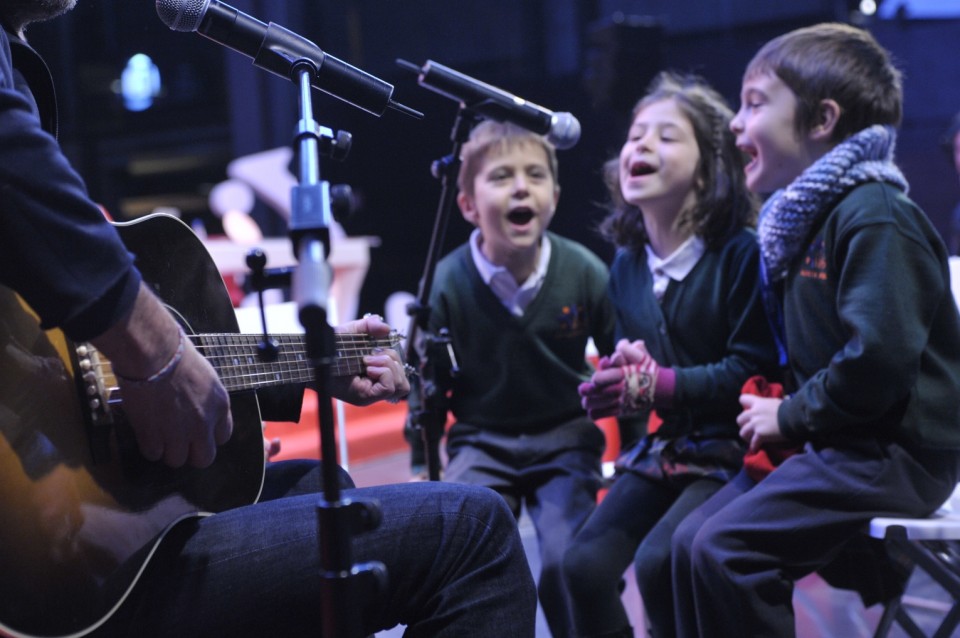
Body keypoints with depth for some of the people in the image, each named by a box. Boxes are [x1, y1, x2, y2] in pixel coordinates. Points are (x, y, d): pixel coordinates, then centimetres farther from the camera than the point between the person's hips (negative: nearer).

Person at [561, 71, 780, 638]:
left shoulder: (742, 252, -12)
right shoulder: (626, 264, 9)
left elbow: (754, 369, -15)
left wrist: (661, 383, -20)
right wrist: (618, 380, -9)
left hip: (729, 449, -6)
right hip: (659, 449, 6)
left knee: (659, 561, -26)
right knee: (585, 564, -14)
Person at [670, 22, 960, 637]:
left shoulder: (875, 218, -17)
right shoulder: (805, 216, 14)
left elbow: (879, 357, -27)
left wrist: (792, 416, -14)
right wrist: (780, 408, 4)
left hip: (893, 453, -10)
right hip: (831, 442, 10)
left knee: (725, 550, -20)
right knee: (693, 540, 3)